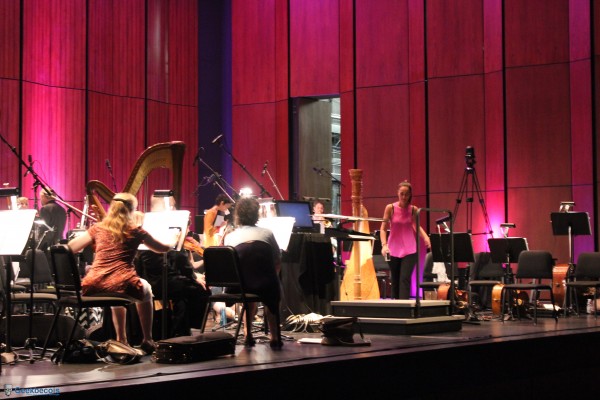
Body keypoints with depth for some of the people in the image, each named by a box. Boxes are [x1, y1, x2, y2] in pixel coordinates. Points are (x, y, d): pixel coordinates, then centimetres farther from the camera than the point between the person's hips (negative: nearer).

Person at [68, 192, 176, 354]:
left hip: (93, 287, 3)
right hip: (122, 285, -3)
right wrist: (174, 242, 44)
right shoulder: (135, 231, 7)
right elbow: (163, 248, 21)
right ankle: (147, 340, 32)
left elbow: (70, 248, 12)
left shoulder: (98, 228, 11)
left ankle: (121, 339, 42)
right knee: (145, 289, 34)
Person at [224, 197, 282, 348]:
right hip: (264, 284, -1)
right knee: (273, 295, 34)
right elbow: (278, 263, 6)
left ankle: (248, 332, 30)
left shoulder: (230, 237, -4)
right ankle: (274, 337, 29)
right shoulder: (266, 233, -5)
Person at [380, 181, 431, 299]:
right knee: (395, 281, 9)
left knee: (405, 279, -13)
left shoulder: (413, 209, 0)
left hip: (409, 250, 0)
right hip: (393, 250, 0)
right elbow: (383, 229, -6)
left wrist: (426, 237, -2)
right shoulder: (390, 208, -6)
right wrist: (384, 245, -21)